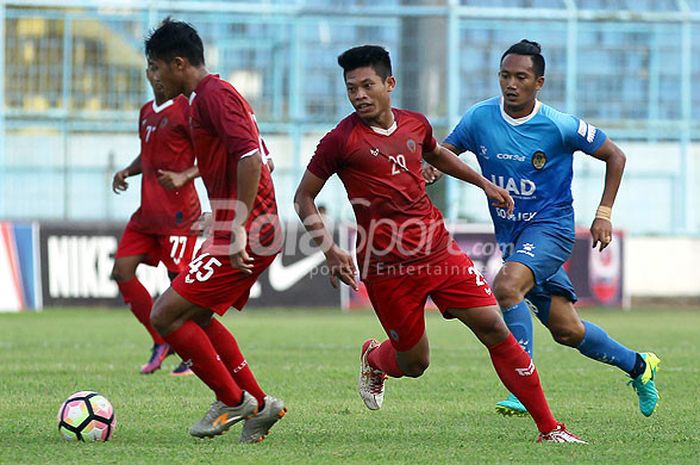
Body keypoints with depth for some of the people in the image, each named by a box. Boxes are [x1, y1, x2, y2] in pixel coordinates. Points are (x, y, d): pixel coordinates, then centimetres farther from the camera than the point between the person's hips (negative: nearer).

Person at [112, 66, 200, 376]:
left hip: (177, 212, -8)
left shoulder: (185, 109, -8)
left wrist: (184, 176, -25)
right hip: (148, 211, 8)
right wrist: (127, 171, 9)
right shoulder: (146, 112, 16)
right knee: (121, 271, 0)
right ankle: (160, 342, 12)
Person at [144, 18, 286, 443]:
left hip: (245, 235, -11)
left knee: (166, 316, -10)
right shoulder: (215, 94, 19)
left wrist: (239, 228, -25)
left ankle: (233, 400, 1)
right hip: (257, 231, 11)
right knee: (195, 316, 21)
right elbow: (257, 159, 26)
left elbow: (250, 158, -23)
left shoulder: (214, 95, -13)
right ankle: (258, 403, 20)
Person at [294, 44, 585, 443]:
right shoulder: (341, 140, -8)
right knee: (414, 364, 4)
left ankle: (549, 428, 0)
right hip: (386, 268, -4)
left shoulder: (415, 124, 7)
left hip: (439, 250, 4)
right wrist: (331, 251, -11)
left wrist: (484, 184, 34)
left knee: (494, 327, -5)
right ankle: (374, 359, 43)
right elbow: (304, 197, 0)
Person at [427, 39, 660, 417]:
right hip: (510, 235, 5)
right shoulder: (480, 118, -5)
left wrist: (604, 213, -7)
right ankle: (637, 365, 33)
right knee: (567, 332, 9)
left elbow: (614, 156, -1)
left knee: (506, 286, -33)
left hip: (551, 226, -5)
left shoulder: (559, 126, -13)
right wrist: (432, 168, -19)